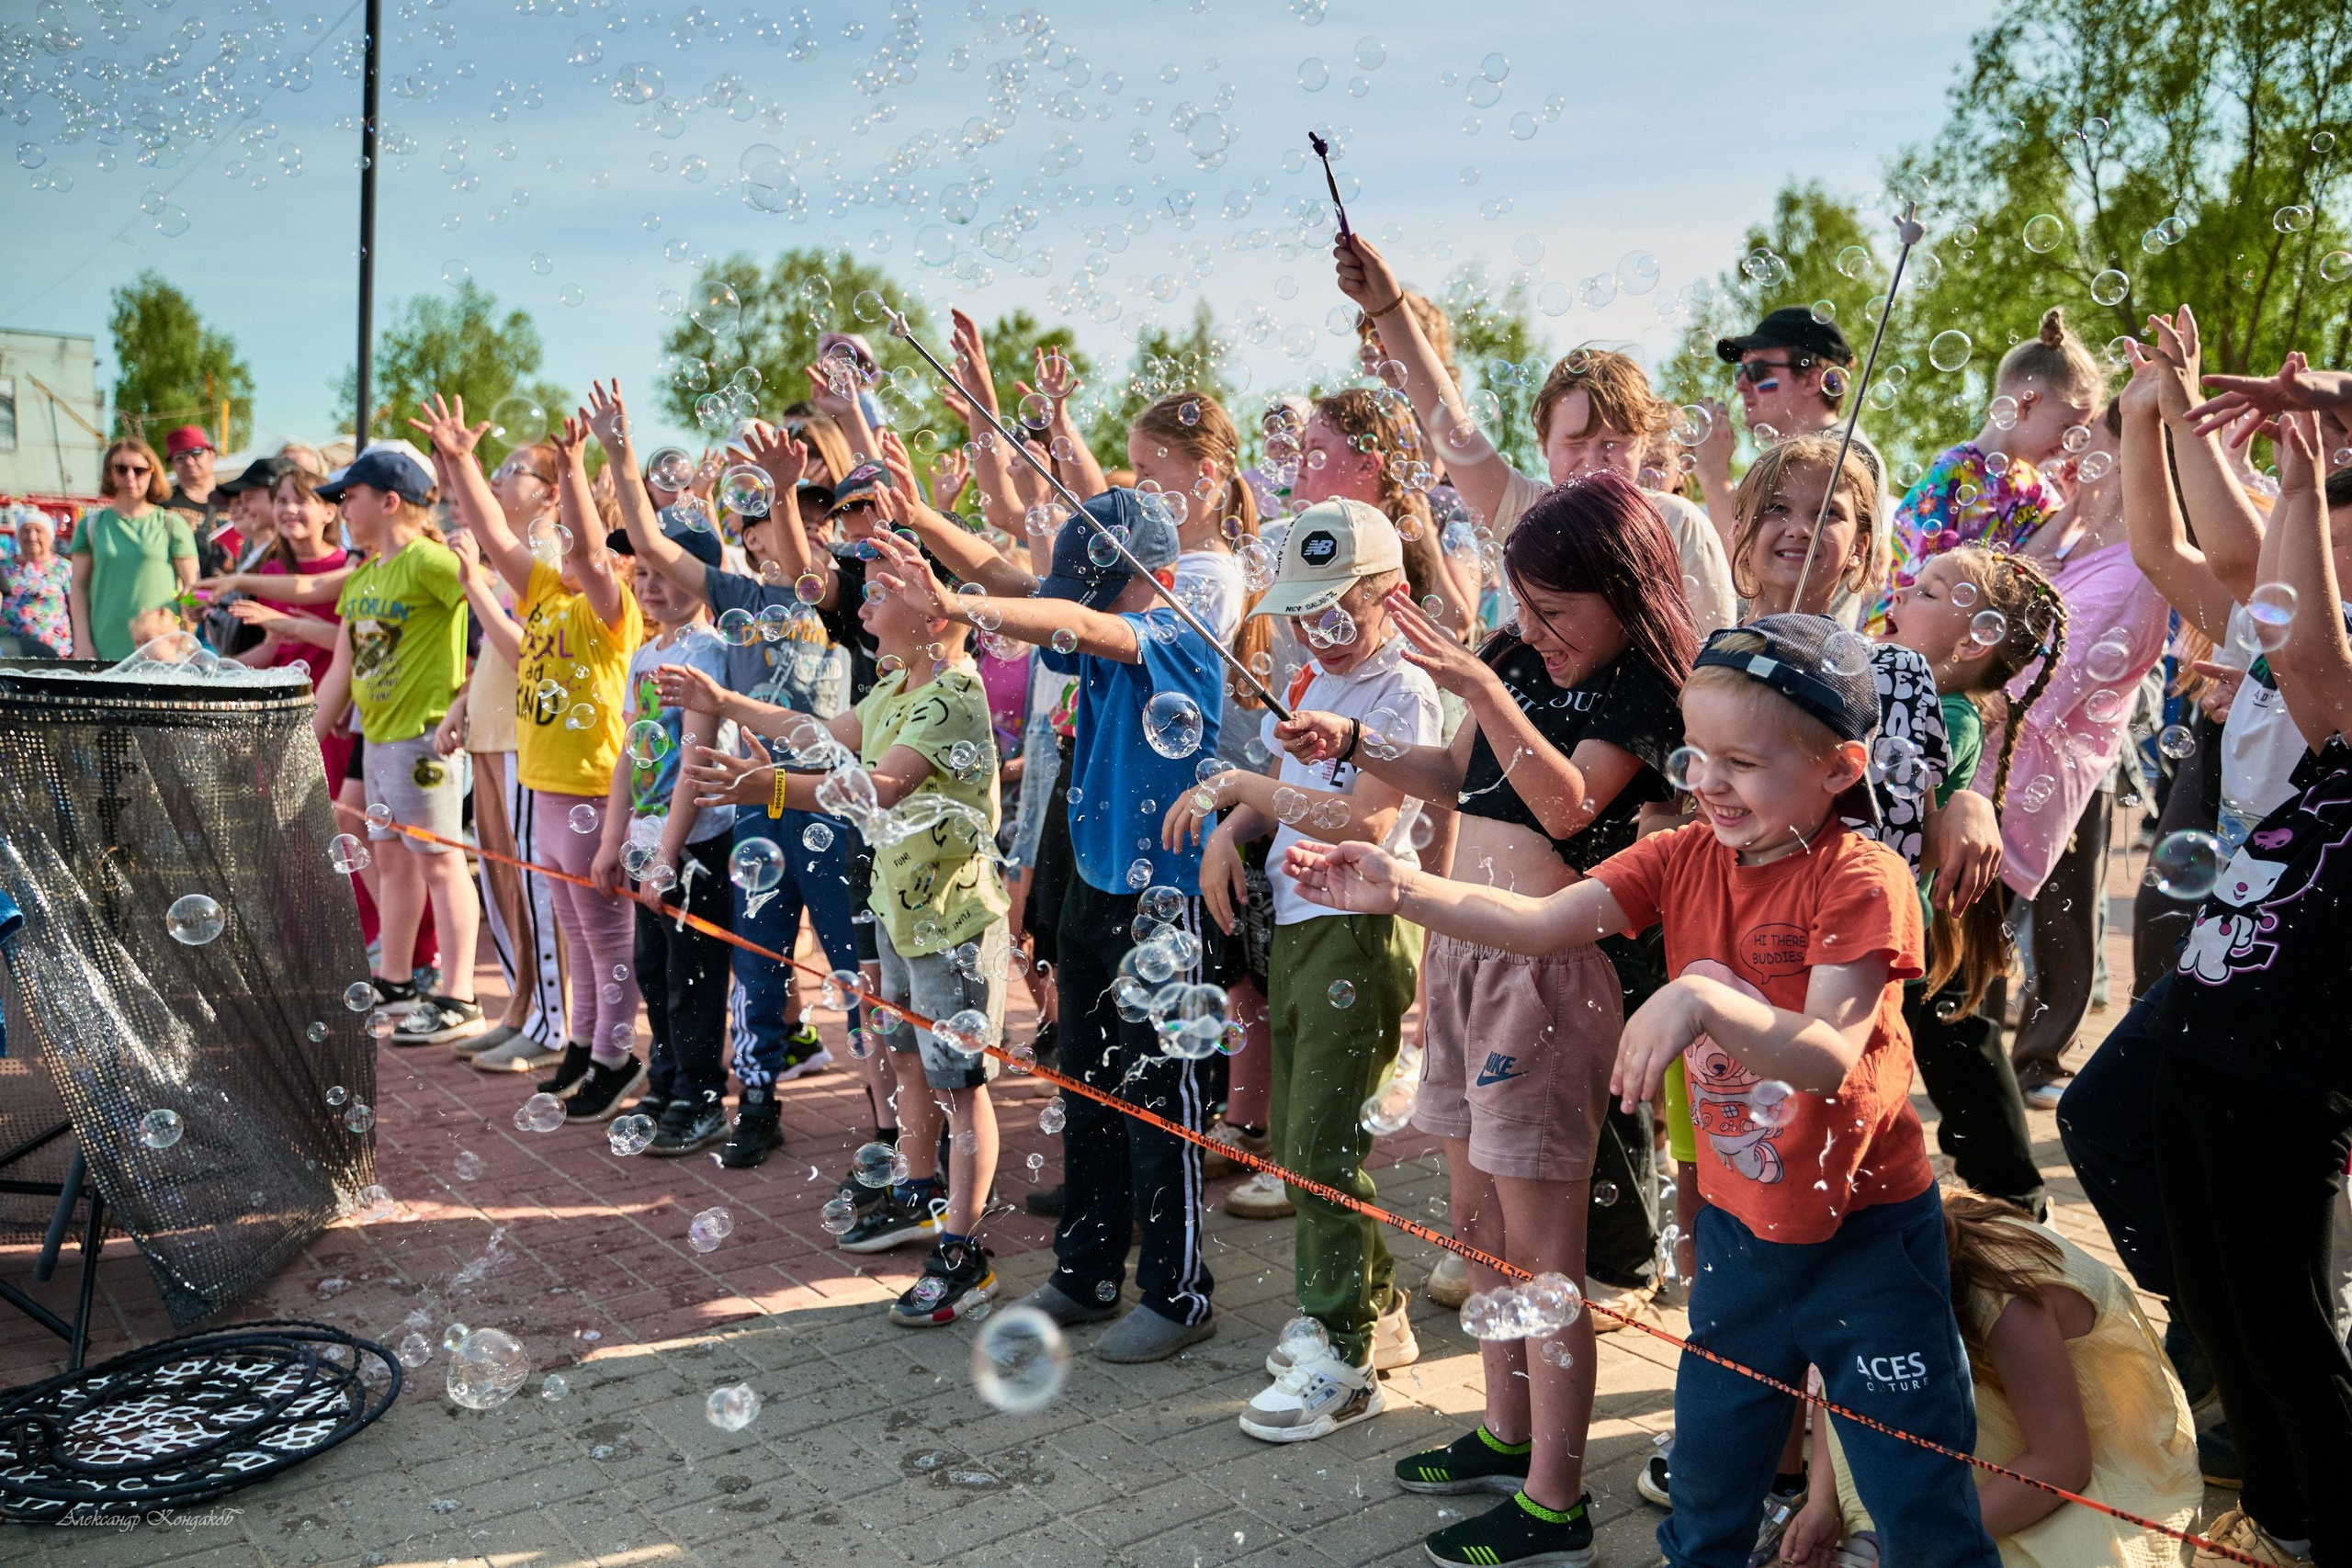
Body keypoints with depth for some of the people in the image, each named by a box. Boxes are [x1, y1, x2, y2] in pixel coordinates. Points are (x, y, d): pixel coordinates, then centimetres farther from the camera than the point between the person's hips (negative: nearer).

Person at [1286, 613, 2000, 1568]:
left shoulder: (1862, 880, -20)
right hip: (1740, 1225, 5)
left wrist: (1702, 1000, -46)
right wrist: (1397, 890, -26)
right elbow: (1539, 923, -14)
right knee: (1709, 1487, 19)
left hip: (1866, 1235, -5)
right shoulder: (1683, 858, -4)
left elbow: (1828, 1058, -30)